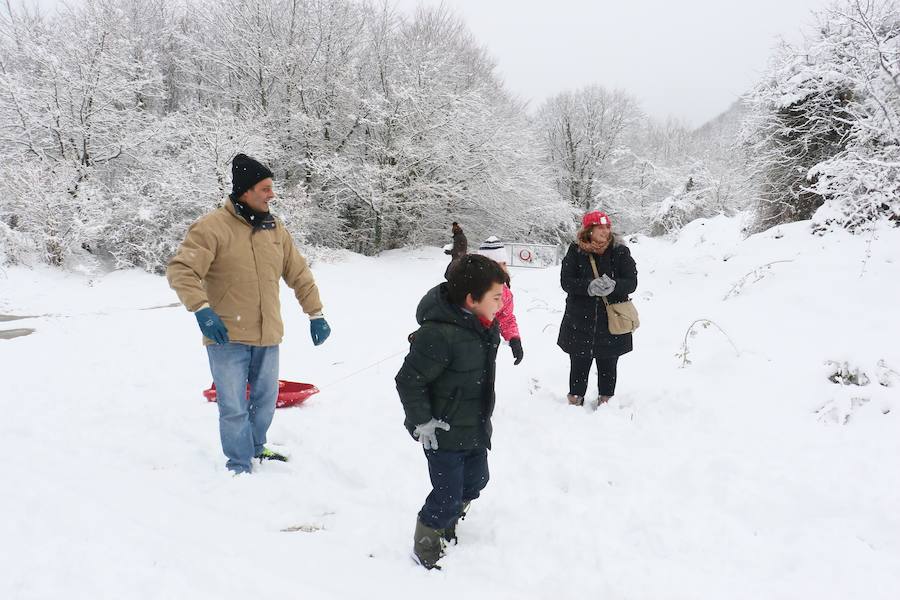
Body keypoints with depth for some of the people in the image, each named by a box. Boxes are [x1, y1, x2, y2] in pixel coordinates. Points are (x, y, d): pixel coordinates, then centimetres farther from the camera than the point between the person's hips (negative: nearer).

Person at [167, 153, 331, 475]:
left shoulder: (275, 228, 7)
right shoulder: (212, 226, -11)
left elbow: (299, 274, 14)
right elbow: (181, 270, -16)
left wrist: (315, 314, 13)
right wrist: (202, 310, -28)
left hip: (268, 338, 6)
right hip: (227, 339, -5)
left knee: (265, 400, 19)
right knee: (234, 408, 2)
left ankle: (255, 448, 42)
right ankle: (240, 466, 20)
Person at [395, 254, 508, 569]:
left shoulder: (487, 326, -2)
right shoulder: (439, 333, -31)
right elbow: (408, 380, -24)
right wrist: (422, 422, -19)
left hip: (476, 428, 9)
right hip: (444, 433, -9)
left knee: (476, 481, 23)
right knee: (448, 496, 2)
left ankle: (445, 527, 48)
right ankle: (426, 551, 27)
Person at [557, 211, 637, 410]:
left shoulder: (620, 252, 0)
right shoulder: (575, 251, -1)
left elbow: (631, 282, -6)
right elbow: (566, 281, -9)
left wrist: (613, 286, -27)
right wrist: (589, 286, -27)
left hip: (611, 320, 1)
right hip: (580, 321, 0)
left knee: (608, 365, 12)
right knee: (579, 364, 9)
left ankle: (606, 399, 28)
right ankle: (575, 398, 26)